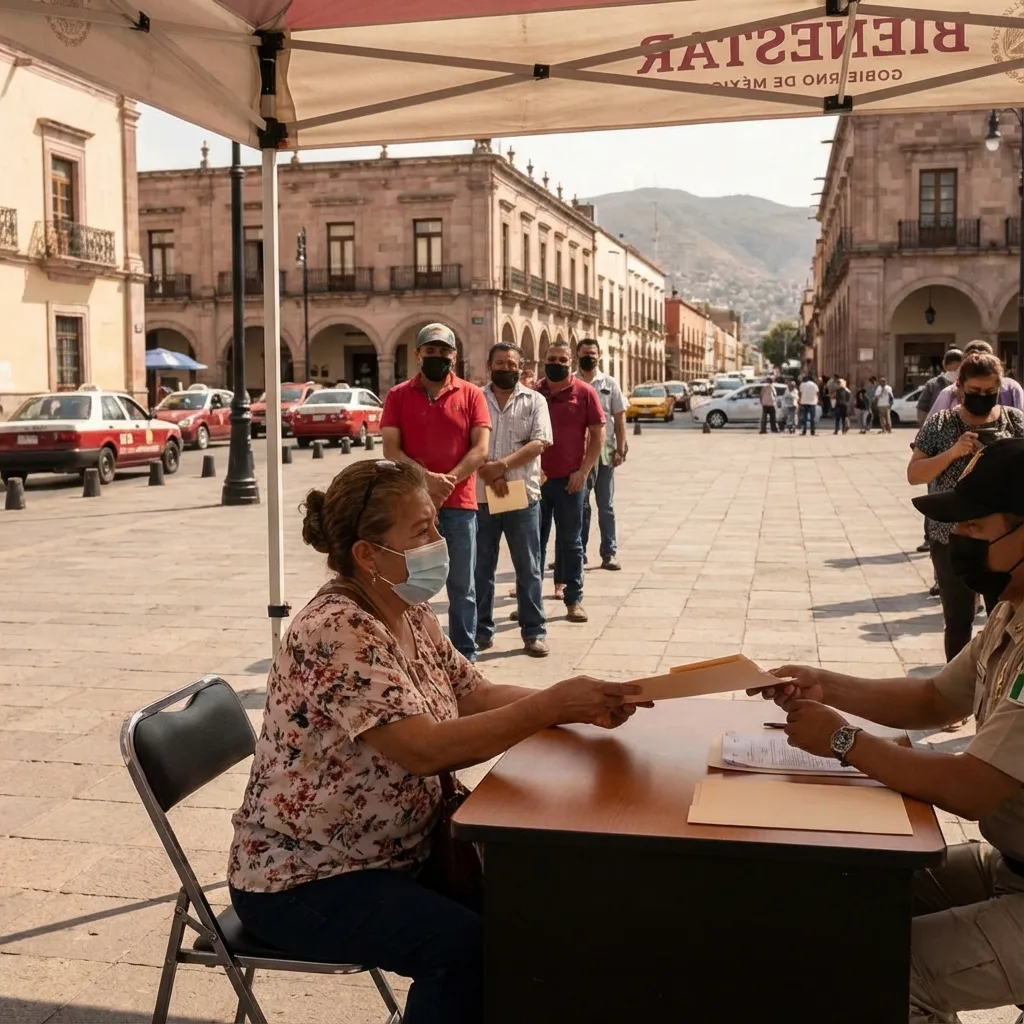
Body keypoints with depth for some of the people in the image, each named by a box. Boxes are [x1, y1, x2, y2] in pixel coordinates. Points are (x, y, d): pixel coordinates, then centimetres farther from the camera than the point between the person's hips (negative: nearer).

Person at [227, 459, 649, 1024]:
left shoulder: (412, 615, 2)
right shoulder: (336, 632, -26)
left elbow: (476, 696, 4)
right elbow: (425, 750, -33)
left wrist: (578, 706, -11)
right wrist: (551, 706, -32)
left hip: (391, 854, 8)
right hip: (302, 881, -8)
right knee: (468, 944, -23)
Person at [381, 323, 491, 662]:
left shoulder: (471, 395, 5)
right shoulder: (398, 396, 5)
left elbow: (480, 449, -3)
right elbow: (391, 450, -4)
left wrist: (447, 483, -15)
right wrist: (427, 480, -18)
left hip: (459, 506, 0)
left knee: (462, 589, 6)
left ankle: (465, 658, 16)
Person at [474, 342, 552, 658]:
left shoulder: (534, 401, 4)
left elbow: (538, 443, -7)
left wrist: (503, 465, -18)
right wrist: (489, 475, -16)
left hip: (523, 497, -1)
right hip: (480, 497, 1)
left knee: (528, 569, 5)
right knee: (481, 569, 8)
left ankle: (534, 632, 13)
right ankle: (482, 630, 19)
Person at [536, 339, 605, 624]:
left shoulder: (584, 393, -2)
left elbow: (597, 435, -1)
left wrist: (583, 471, -9)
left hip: (570, 480, -2)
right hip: (536, 479, 2)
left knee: (570, 541, 6)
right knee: (535, 541, 10)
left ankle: (574, 600, 13)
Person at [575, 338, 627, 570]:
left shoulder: (610, 384, 4)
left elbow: (619, 418, 4)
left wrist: (620, 449, -3)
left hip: (604, 452, 1)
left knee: (606, 506, 7)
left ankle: (609, 553, 13)